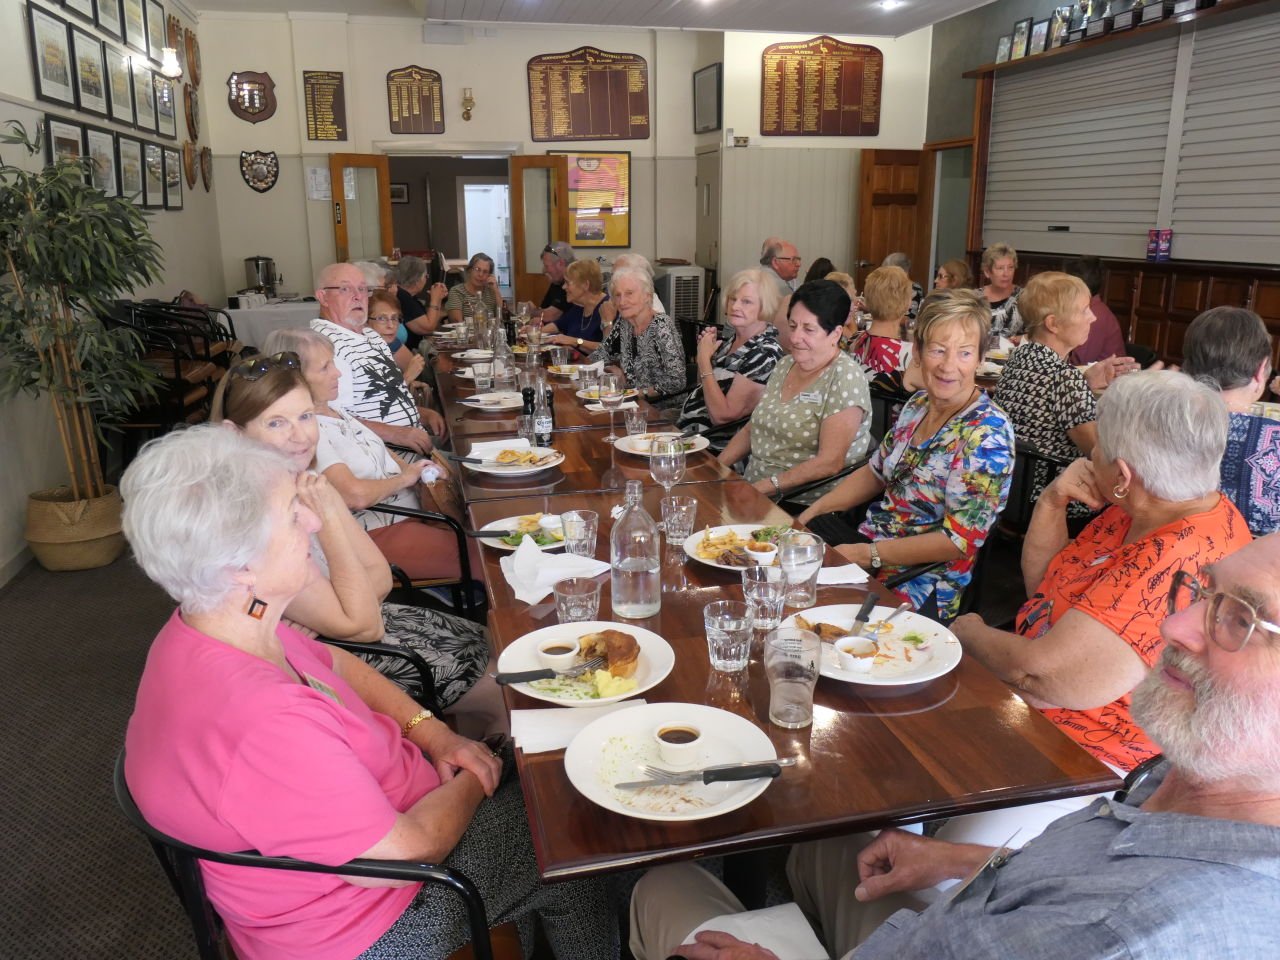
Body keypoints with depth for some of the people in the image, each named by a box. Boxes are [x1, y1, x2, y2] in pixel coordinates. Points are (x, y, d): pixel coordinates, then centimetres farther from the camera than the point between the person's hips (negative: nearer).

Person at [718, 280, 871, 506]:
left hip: (805, 507, -7)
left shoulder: (845, 377, -12)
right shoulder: (785, 365, 11)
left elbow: (830, 462, -19)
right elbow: (752, 428, 19)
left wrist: (764, 487, -20)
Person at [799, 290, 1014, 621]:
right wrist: (809, 514, 5)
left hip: (924, 587, -7)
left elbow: (960, 541, -22)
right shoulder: (918, 404, 4)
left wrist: (866, 554, -20)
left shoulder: (987, 433, -19)